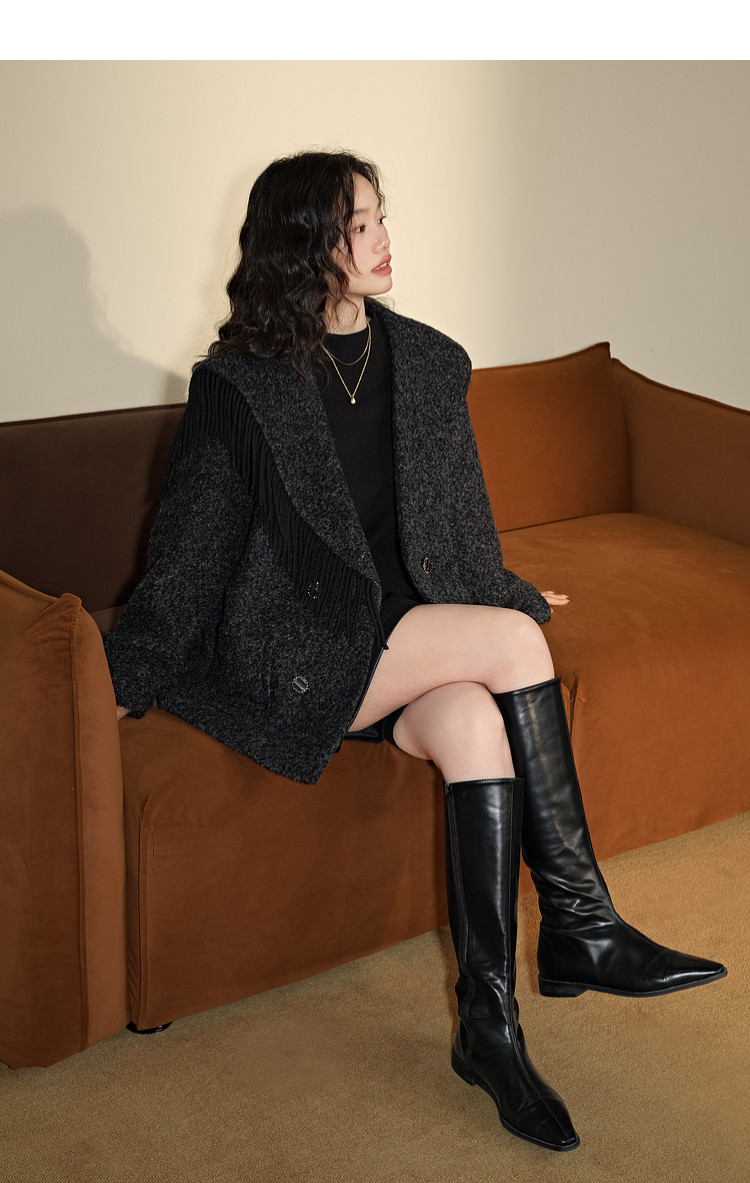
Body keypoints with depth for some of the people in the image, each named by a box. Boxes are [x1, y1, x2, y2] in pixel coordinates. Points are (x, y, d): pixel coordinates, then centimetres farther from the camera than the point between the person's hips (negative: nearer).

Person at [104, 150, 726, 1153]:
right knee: (511, 643, -27)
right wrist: (123, 680, -4)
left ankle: (489, 1026, -25)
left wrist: (507, 596, 27)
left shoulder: (430, 363, 11)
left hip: (413, 636, 4)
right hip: (293, 653, -4)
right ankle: (580, 926, -18)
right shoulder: (240, 384, -3)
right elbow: (191, 548, -1)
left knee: (475, 724, -31)